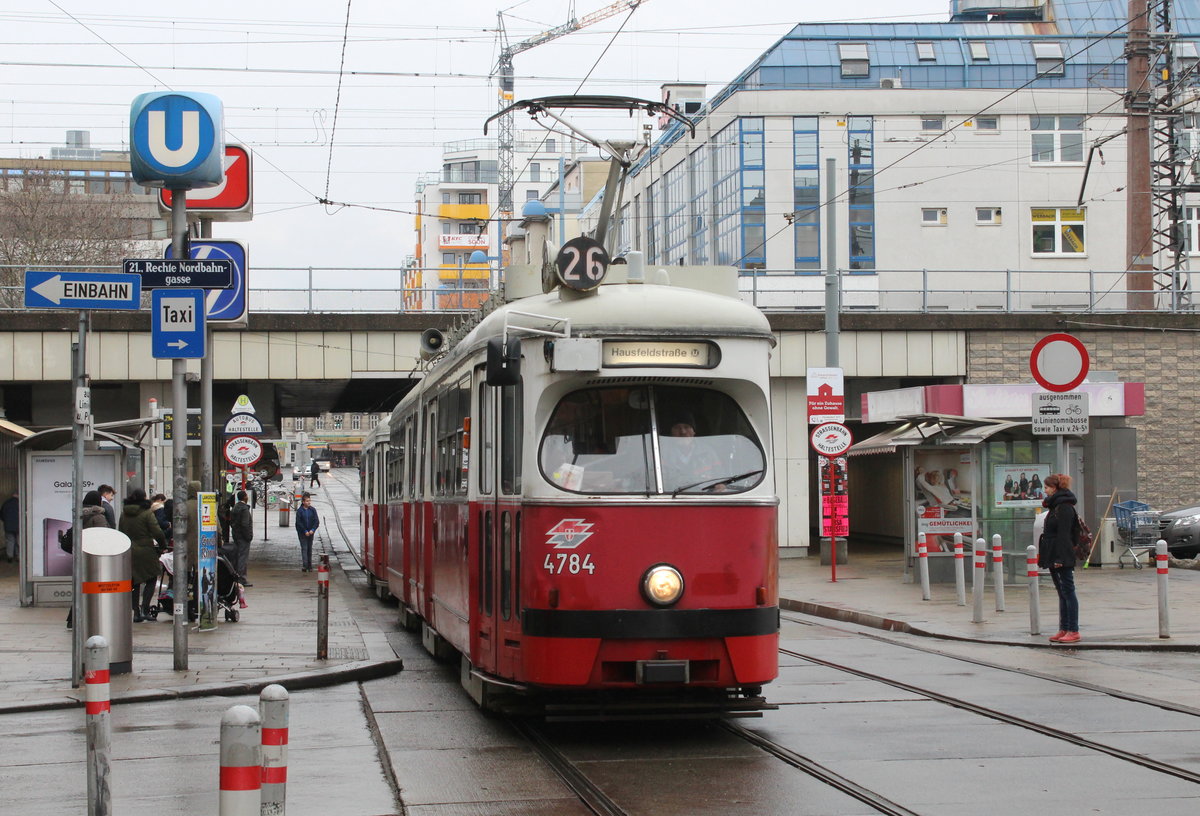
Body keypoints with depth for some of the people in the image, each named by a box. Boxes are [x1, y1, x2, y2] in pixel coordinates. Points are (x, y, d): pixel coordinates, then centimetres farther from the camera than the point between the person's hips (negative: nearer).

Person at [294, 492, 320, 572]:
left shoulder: (313, 510, 1)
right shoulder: (299, 511, -8)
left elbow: (317, 521, 0)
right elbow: (299, 523, -10)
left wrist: (312, 530, -13)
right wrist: (305, 531, -16)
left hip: (311, 532, 3)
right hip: (302, 533, -3)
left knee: (310, 548, 10)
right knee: (304, 548, -8)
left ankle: (309, 565, 19)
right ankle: (304, 566, -12)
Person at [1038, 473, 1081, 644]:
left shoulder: (1064, 507, -14)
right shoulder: (1056, 505, 17)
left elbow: (1063, 534, -20)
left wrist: (1060, 558, -23)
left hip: (1062, 558, -10)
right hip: (1054, 557, 10)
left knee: (1067, 592, -8)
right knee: (1062, 593, 12)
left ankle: (1073, 631, -6)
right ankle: (1064, 630, 15)